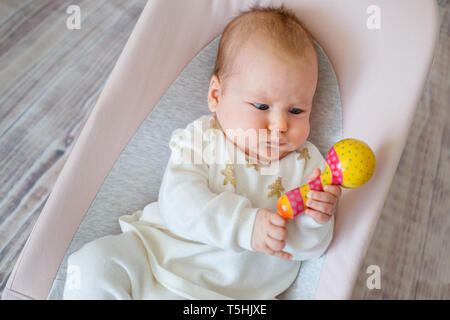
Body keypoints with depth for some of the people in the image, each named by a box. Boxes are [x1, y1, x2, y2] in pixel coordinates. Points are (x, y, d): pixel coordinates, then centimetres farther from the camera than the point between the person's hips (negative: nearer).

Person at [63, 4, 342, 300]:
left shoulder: (307, 164, 2)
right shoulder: (202, 137, -3)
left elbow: (310, 248, 0)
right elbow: (179, 203, -18)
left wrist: (314, 222, -23)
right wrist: (246, 225, -29)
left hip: (236, 291, 2)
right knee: (95, 262, -21)